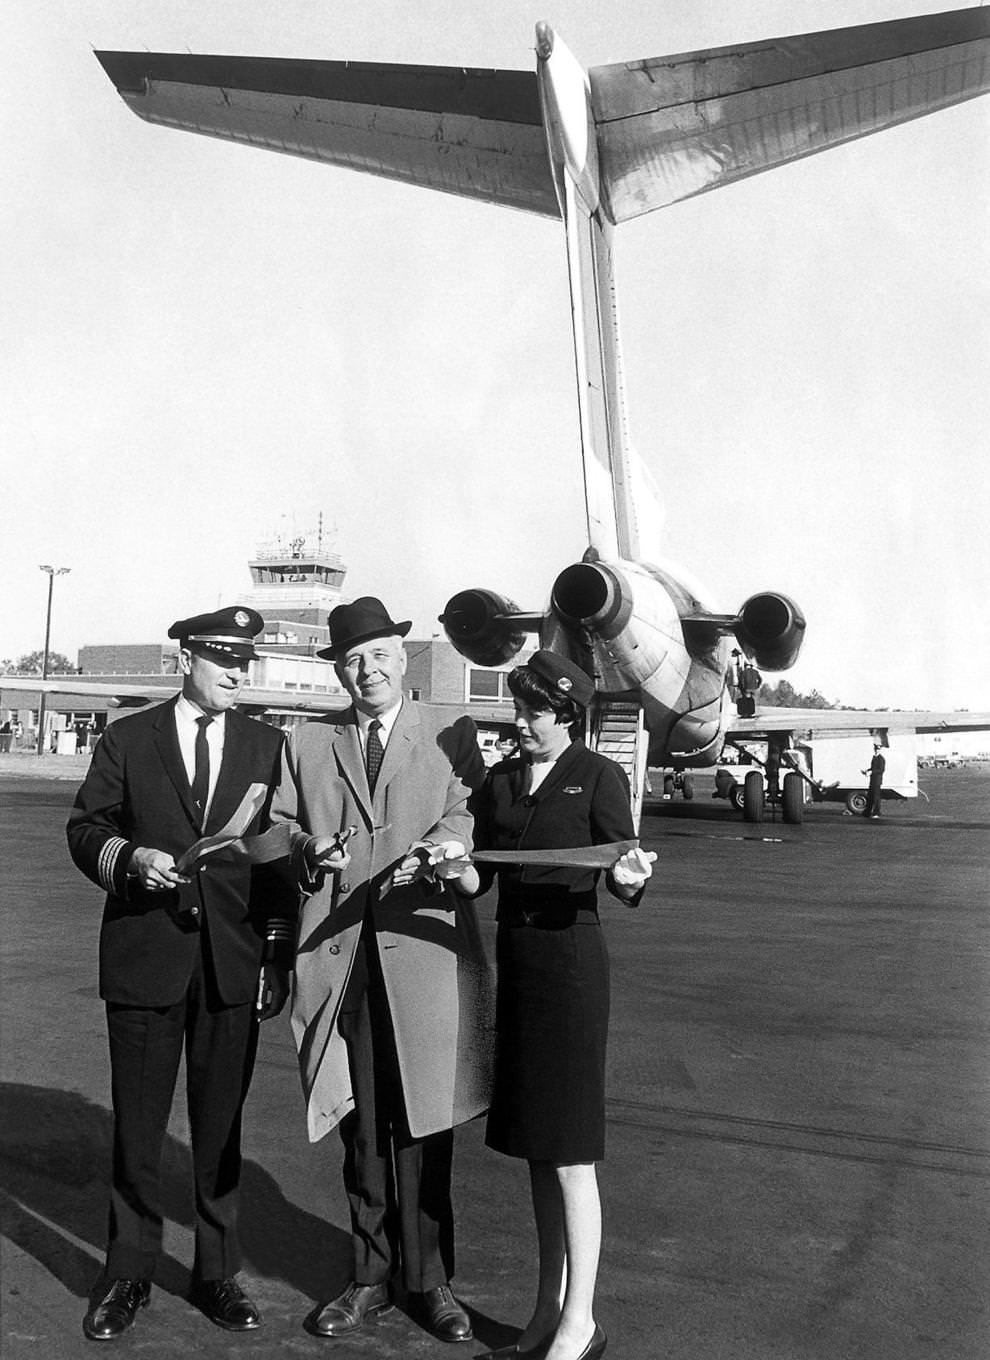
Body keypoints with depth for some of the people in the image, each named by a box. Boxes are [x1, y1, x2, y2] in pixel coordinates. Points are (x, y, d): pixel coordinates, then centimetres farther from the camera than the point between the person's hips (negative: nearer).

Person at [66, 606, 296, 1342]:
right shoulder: (128, 739, 3)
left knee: (221, 1126, 10)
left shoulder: (267, 745, 6)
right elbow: (86, 828, 6)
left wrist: (280, 952, 0)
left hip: (234, 959, 1)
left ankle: (218, 1273, 25)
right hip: (144, 954, -1)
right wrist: (129, 859, -16)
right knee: (136, 1125, 8)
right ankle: (129, 1273, 24)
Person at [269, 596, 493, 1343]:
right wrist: (310, 849, -9)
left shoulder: (452, 736, 8)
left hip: (425, 950, -2)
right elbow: (278, 826, 12)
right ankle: (372, 1277, 24)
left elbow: (469, 813, -2)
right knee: (361, 1127, 10)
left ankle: (429, 1280, 20)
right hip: (340, 956, 2)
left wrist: (448, 842, -23)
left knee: (424, 1126, 4)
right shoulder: (307, 743, 14)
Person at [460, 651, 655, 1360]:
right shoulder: (501, 781, 10)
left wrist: (631, 878, -32)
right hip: (515, 956, 6)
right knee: (535, 1148, 13)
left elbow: (622, 875, -10)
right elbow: (478, 877, 9)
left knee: (569, 1153, -1)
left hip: (571, 958, -6)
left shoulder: (598, 776, -6)